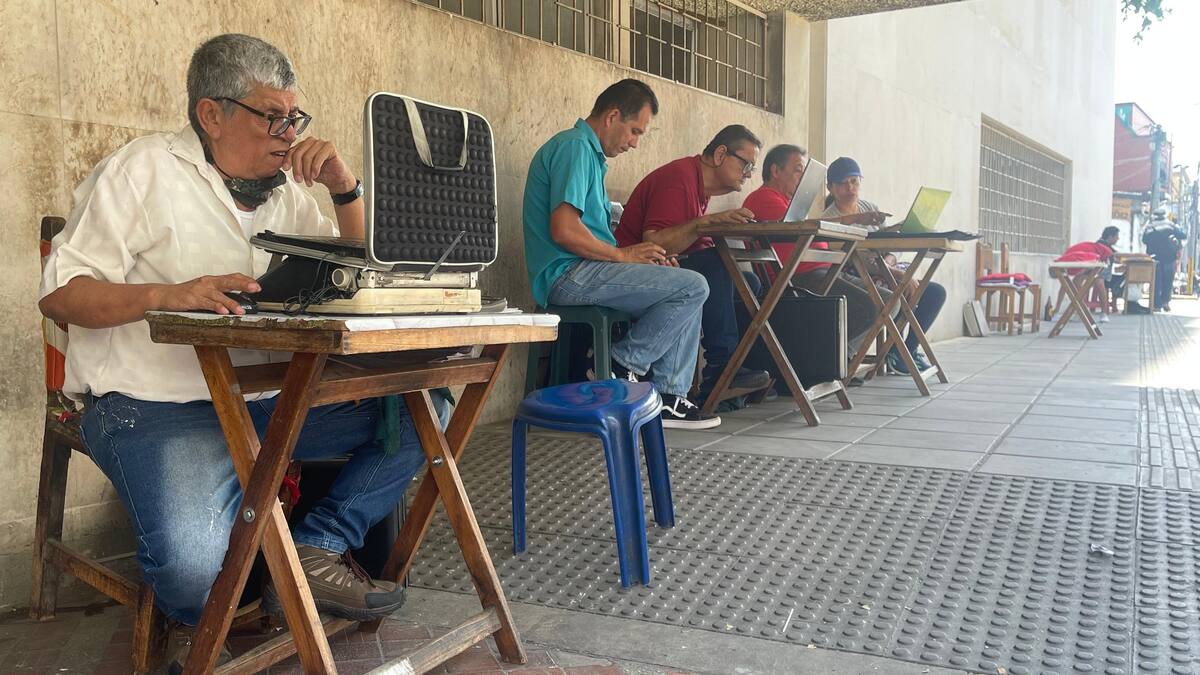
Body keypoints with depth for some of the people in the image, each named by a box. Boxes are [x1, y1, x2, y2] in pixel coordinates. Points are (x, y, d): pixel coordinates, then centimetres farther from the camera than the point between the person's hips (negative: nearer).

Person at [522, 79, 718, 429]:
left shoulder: (589, 152, 23)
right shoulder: (575, 147, -10)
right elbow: (564, 230, -22)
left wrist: (640, 256, 8)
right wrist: (622, 255, -10)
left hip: (582, 270, 11)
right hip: (569, 275, -11)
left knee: (687, 292, 13)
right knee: (693, 287, -16)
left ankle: (668, 395, 6)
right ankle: (625, 365, -6)